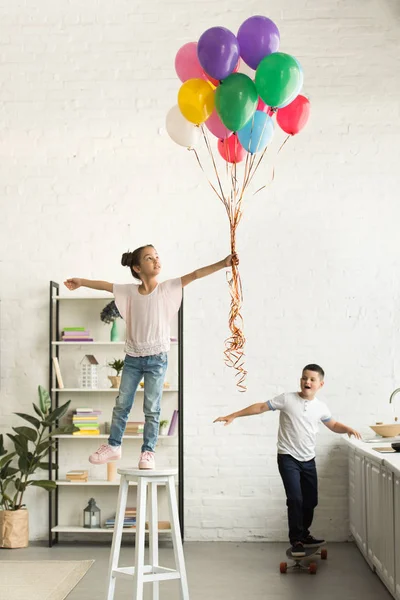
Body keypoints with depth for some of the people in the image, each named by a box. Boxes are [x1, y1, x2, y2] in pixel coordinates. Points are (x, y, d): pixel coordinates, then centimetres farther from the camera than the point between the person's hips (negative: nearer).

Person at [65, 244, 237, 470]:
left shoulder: (168, 288, -7)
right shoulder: (130, 291, 1)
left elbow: (195, 274, -18)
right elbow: (106, 285, 15)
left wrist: (223, 263, -27)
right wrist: (82, 282, 23)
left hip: (157, 358, -2)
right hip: (133, 357, 3)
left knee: (152, 409, 3)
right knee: (122, 404, 10)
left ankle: (148, 452, 13)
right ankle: (113, 446, 24)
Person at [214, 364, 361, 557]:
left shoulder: (320, 407, 3)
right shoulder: (287, 399, -10)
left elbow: (333, 425, 18)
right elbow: (261, 407, -6)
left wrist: (348, 429, -4)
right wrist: (232, 416, -8)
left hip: (308, 460, 5)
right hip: (288, 458, -5)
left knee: (311, 500, 11)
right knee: (295, 499, -14)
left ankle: (304, 535, 31)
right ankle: (296, 541, -3)